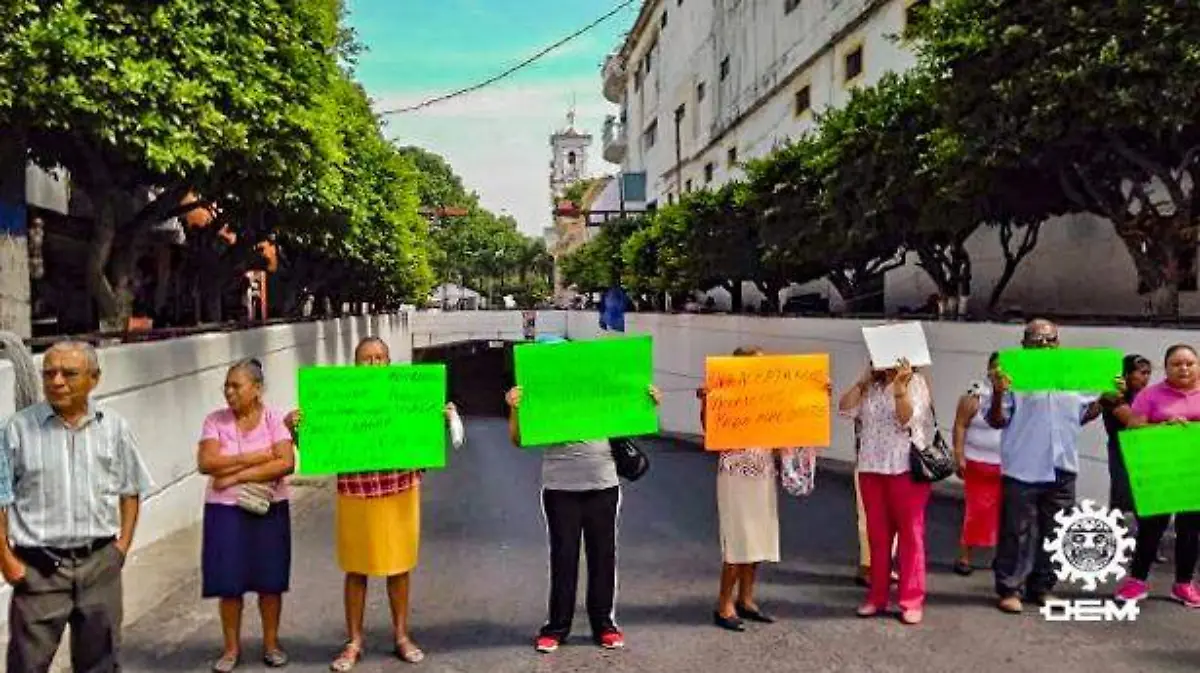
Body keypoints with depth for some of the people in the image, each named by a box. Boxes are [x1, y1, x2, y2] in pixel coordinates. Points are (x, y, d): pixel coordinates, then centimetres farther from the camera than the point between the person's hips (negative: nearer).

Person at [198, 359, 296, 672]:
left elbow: (286, 463, -16)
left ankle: (271, 643, 23)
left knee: (270, 580, 6)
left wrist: (237, 475, -17)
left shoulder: (273, 419, -4)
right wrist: (256, 457, -17)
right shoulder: (215, 420, 0)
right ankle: (232, 647, 22)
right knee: (228, 582, 5)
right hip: (225, 510, 1)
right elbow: (205, 463, -12)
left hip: (269, 509, -1)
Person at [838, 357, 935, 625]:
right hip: (871, 468, 5)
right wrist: (864, 380, -4)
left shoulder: (916, 383, -3)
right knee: (877, 535, 11)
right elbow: (845, 408, 0)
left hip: (906, 469, -5)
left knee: (910, 535, 1)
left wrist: (898, 385, -24)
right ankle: (877, 596, 20)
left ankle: (912, 601, 8)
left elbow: (908, 419, -15)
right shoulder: (871, 387, 11)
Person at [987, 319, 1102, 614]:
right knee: (1018, 533, 1)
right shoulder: (1013, 375, -6)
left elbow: (1083, 416, 17)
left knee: (1053, 533, 14)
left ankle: (1042, 587, 27)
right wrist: (998, 393, -24)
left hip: (1062, 468, 5)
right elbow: (996, 422, -7)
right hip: (1023, 469, -5)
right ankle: (1010, 589, 11)